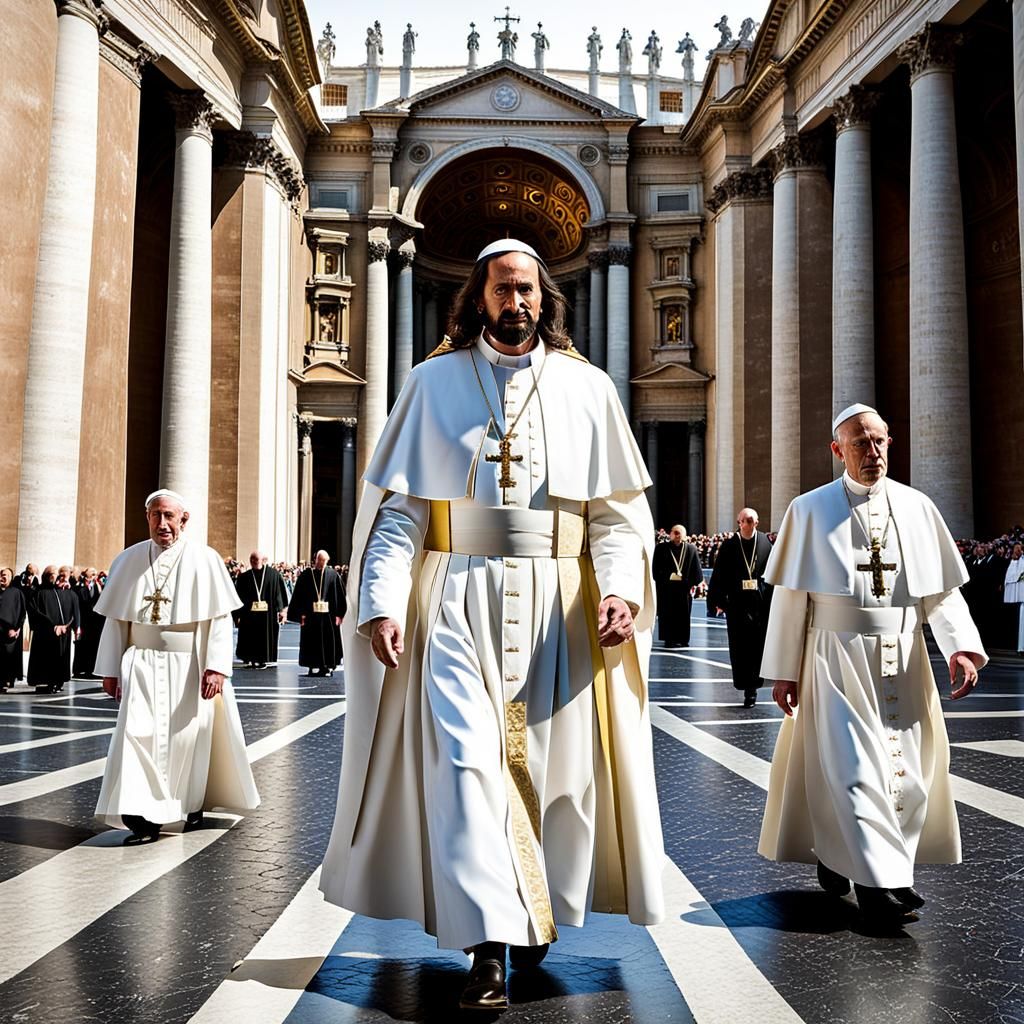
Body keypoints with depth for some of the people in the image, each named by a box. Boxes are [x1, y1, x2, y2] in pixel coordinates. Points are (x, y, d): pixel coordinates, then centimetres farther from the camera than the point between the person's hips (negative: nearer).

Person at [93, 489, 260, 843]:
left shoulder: (204, 560, -3)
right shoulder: (128, 561, 6)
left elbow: (220, 618, -7)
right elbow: (115, 619, 8)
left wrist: (216, 667, -15)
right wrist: (110, 669, 6)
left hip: (189, 667, -1)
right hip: (142, 665, 2)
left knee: (188, 735, 7)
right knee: (137, 733, -12)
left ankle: (193, 804, 29)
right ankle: (144, 817, -10)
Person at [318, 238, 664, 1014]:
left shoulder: (587, 387, 9)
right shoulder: (434, 383, 7)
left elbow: (620, 510, 5)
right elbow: (398, 507, 1)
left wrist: (620, 589, -12)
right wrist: (382, 602, -11)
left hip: (558, 601, 1)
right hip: (457, 599, -1)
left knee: (557, 761, 6)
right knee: (466, 761, -9)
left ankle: (538, 916, 28)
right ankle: (489, 949, -4)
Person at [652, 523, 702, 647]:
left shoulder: (691, 549, 5)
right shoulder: (661, 548, 1)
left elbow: (696, 568, 5)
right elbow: (656, 568, 0)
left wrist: (693, 583, -2)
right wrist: (664, 578, -9)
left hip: (684, 587, 2)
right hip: (666, 587, -2)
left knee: (684, 613, 6)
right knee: (668, 614, 2)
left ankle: (683, 639, 15)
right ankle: (669, 639, 9)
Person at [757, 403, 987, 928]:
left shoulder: (917, 507, 7)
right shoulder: (811, 510, 0)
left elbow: (942, 589, 5)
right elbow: (790, 595, -1)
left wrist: (961, 646, -11)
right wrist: (783, 670, -4)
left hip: (904, 657, 4)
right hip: (837, 655, -3)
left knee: (904, 765, 6)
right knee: (852, 764, -10)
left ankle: (839, 854, 24)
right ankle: (879, 883, -6)